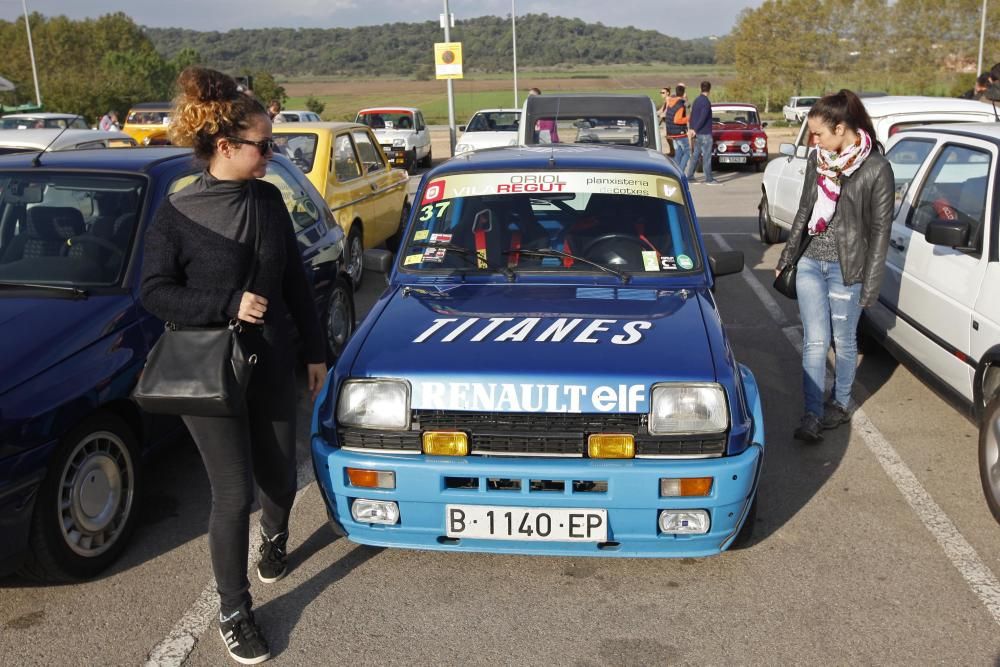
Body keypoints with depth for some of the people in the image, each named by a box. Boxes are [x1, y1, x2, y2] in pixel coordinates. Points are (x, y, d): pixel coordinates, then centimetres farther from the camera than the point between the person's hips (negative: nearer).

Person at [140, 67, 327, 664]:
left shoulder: (268, 200, 2)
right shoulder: (180, 213, -11)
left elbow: (295, 281, 8)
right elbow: (154, 292, -8)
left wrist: (315, 351, 8)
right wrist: (228, 305, -19)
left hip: (272, 365, 4)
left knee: (281, 476, 16)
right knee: (234, 494, -1)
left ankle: (275, 537, 50)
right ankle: (234, 613, 18)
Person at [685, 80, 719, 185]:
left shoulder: (696, 100, 12)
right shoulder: (706, 102, -15)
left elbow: (692, 116, 15)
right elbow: (703, 118, -20)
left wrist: (691, 129, 14)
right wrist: (695, 130, -15)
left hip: (697, 134, 8)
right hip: (705, 133, -8)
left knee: (695, 155, 11)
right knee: (707, 157, -4)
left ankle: (688, 176, 9)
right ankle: (709, 179, 0)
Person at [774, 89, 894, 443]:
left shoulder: (876, 169, -10)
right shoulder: (818, 160, 4)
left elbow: (880, 230, -8)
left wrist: (870, 284, -9)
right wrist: (786, 258, 15)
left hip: (847, 268, -4)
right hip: (810, 262, 4)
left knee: (843, 341, 10)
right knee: (815, 341, 2)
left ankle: (841, 403, 30)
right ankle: (812, 415, 7)